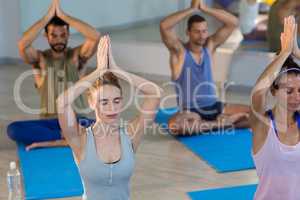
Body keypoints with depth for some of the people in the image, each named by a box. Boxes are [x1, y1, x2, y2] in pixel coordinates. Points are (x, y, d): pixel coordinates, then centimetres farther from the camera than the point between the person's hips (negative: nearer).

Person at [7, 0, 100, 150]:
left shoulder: (76, 55, 5)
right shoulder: (40, 58, 5)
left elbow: (96, 37, -15)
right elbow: (22, 45, -18)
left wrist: (63, 15, -14)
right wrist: (47, 17, -15)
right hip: (49, 122, 1)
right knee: (13, 129, -30)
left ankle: (49, 141, -24)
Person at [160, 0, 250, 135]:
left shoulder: (209, 45, 4)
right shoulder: (179, 50, -8)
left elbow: (233, 23, -2)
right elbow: (164, 26, -27)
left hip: (214, 106, 4)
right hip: (189, 112, -4)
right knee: (175, 126, -39)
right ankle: (222, 123, -20)